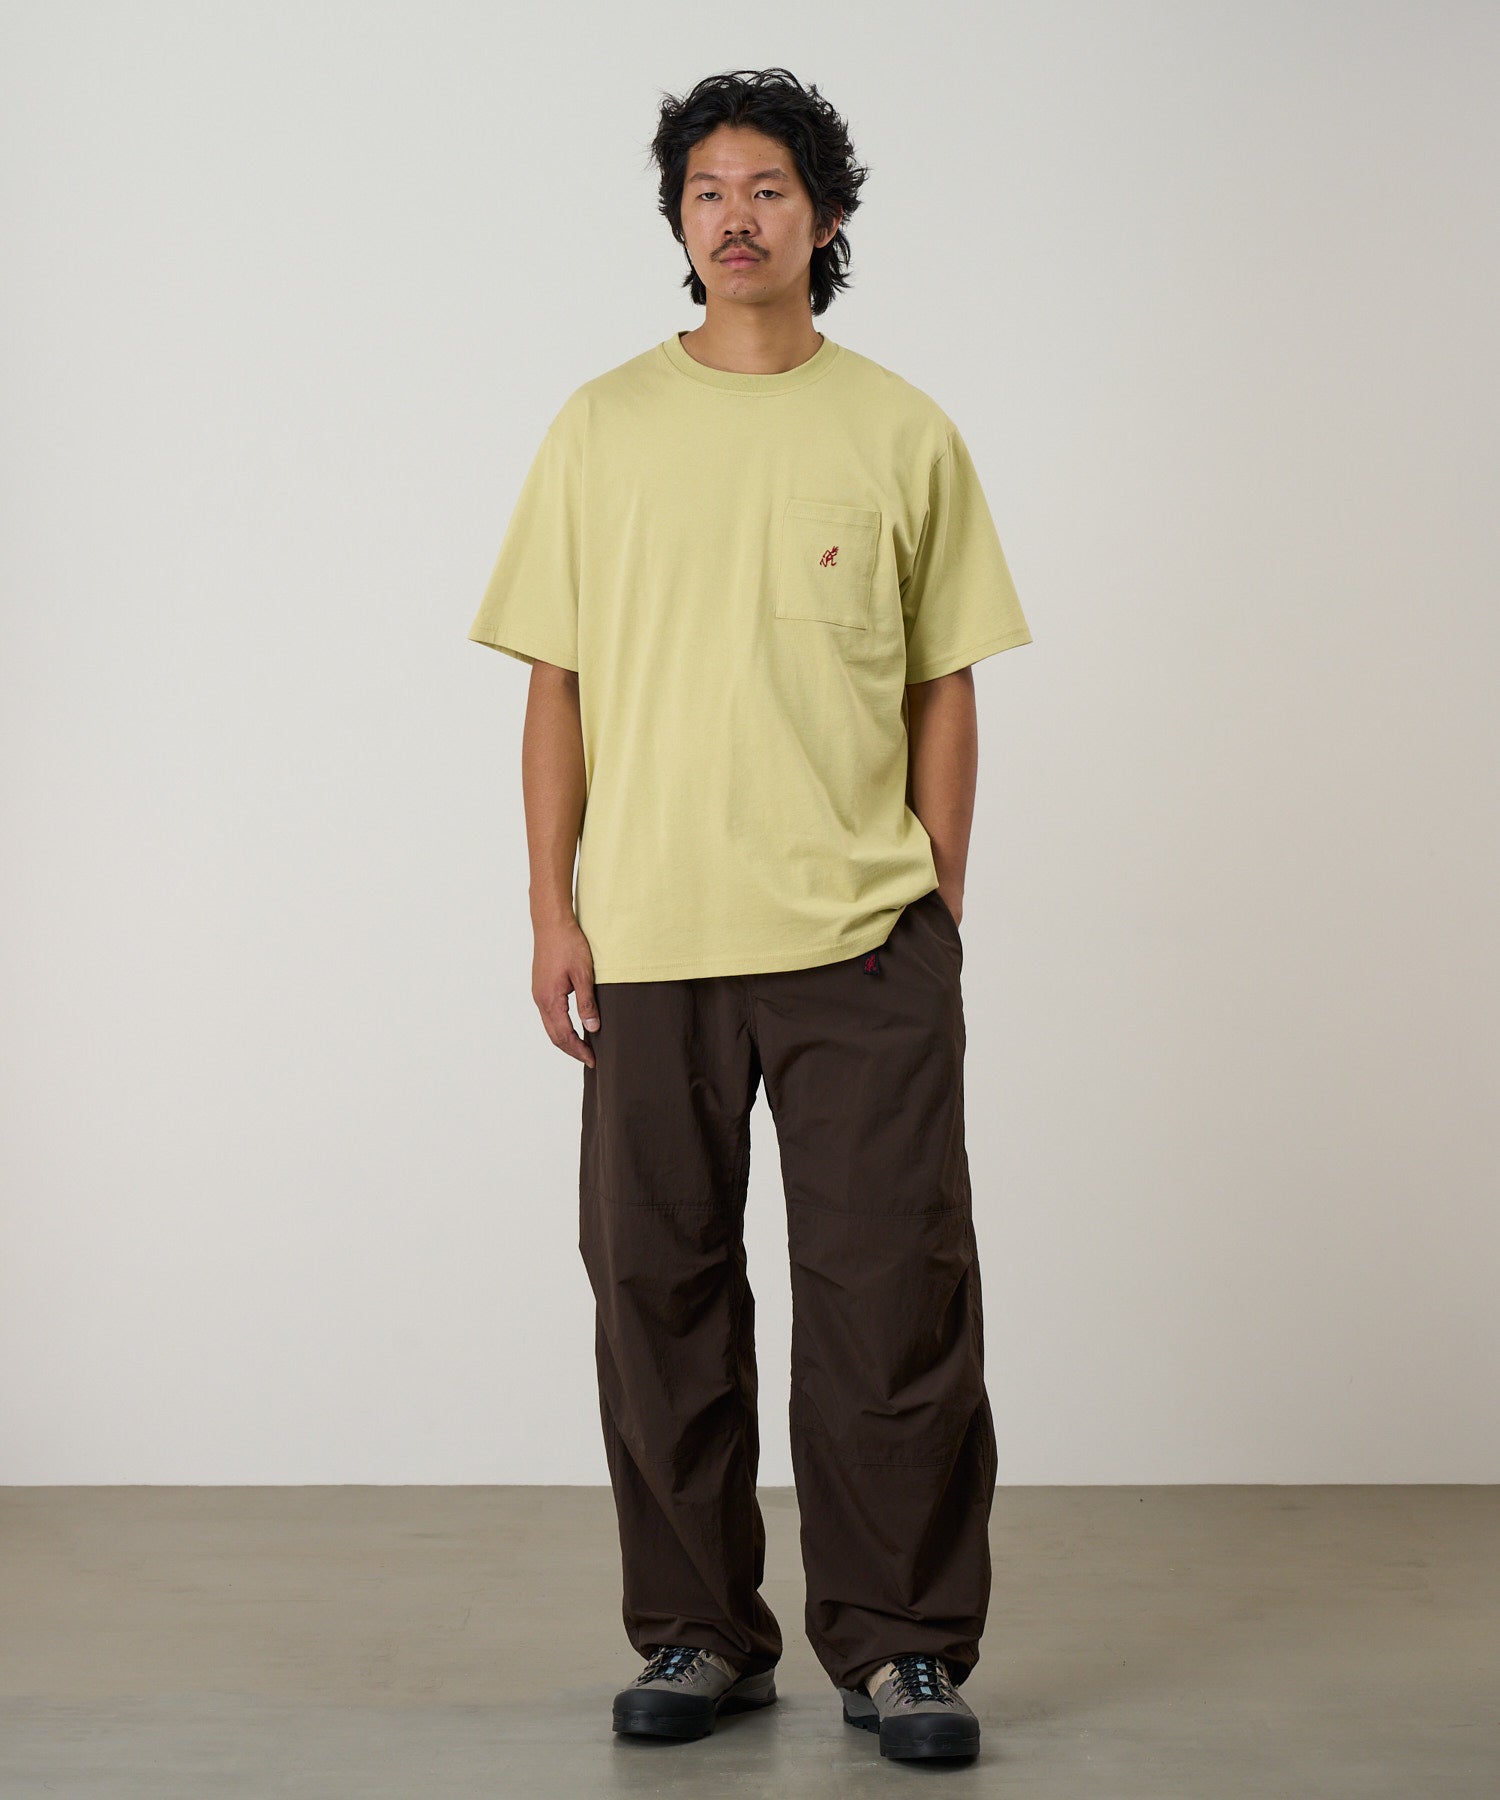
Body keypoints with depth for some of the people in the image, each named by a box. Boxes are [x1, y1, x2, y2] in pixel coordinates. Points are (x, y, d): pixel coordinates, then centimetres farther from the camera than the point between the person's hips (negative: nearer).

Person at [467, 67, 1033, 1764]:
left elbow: (943, 688, 7)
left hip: (863, 941, -1)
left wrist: (941, 908, 1)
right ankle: (698, 1635, 20)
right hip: (650, 939, 1)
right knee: (661, 1292, 7)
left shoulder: (902, 433, 5)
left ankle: (900, 1645, 11)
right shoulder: (602, 429, 6)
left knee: (891, 1297, -1)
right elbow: (557, 683, 6)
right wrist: (552, 907, -1)